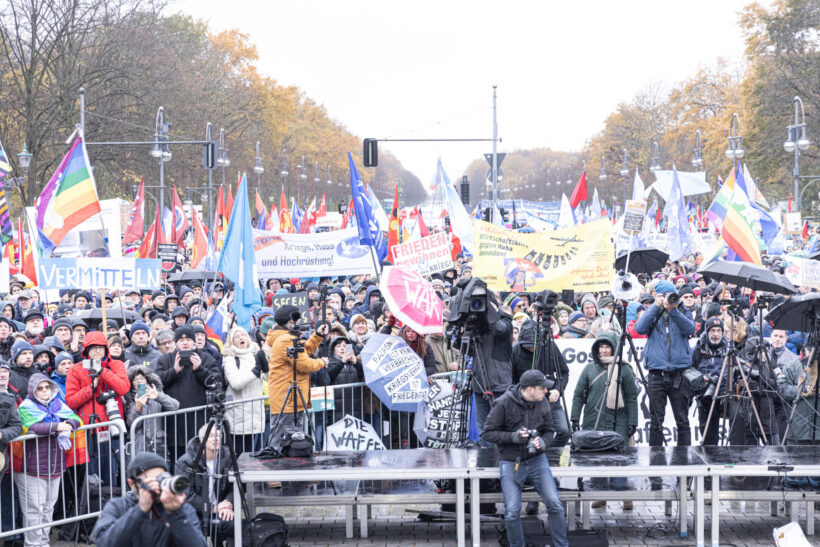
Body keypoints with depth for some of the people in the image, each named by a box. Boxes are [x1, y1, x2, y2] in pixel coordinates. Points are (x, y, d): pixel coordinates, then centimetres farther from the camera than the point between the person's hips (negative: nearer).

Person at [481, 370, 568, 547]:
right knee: (512, 512, -9)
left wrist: (542, 442, -12)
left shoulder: (542, 403, -2)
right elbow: (487, 434, -10)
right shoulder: (504, 403, -15)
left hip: (537, 460, 3)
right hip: (510, 464, -3)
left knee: (554, 504, -8)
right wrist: (513, 436, -23)